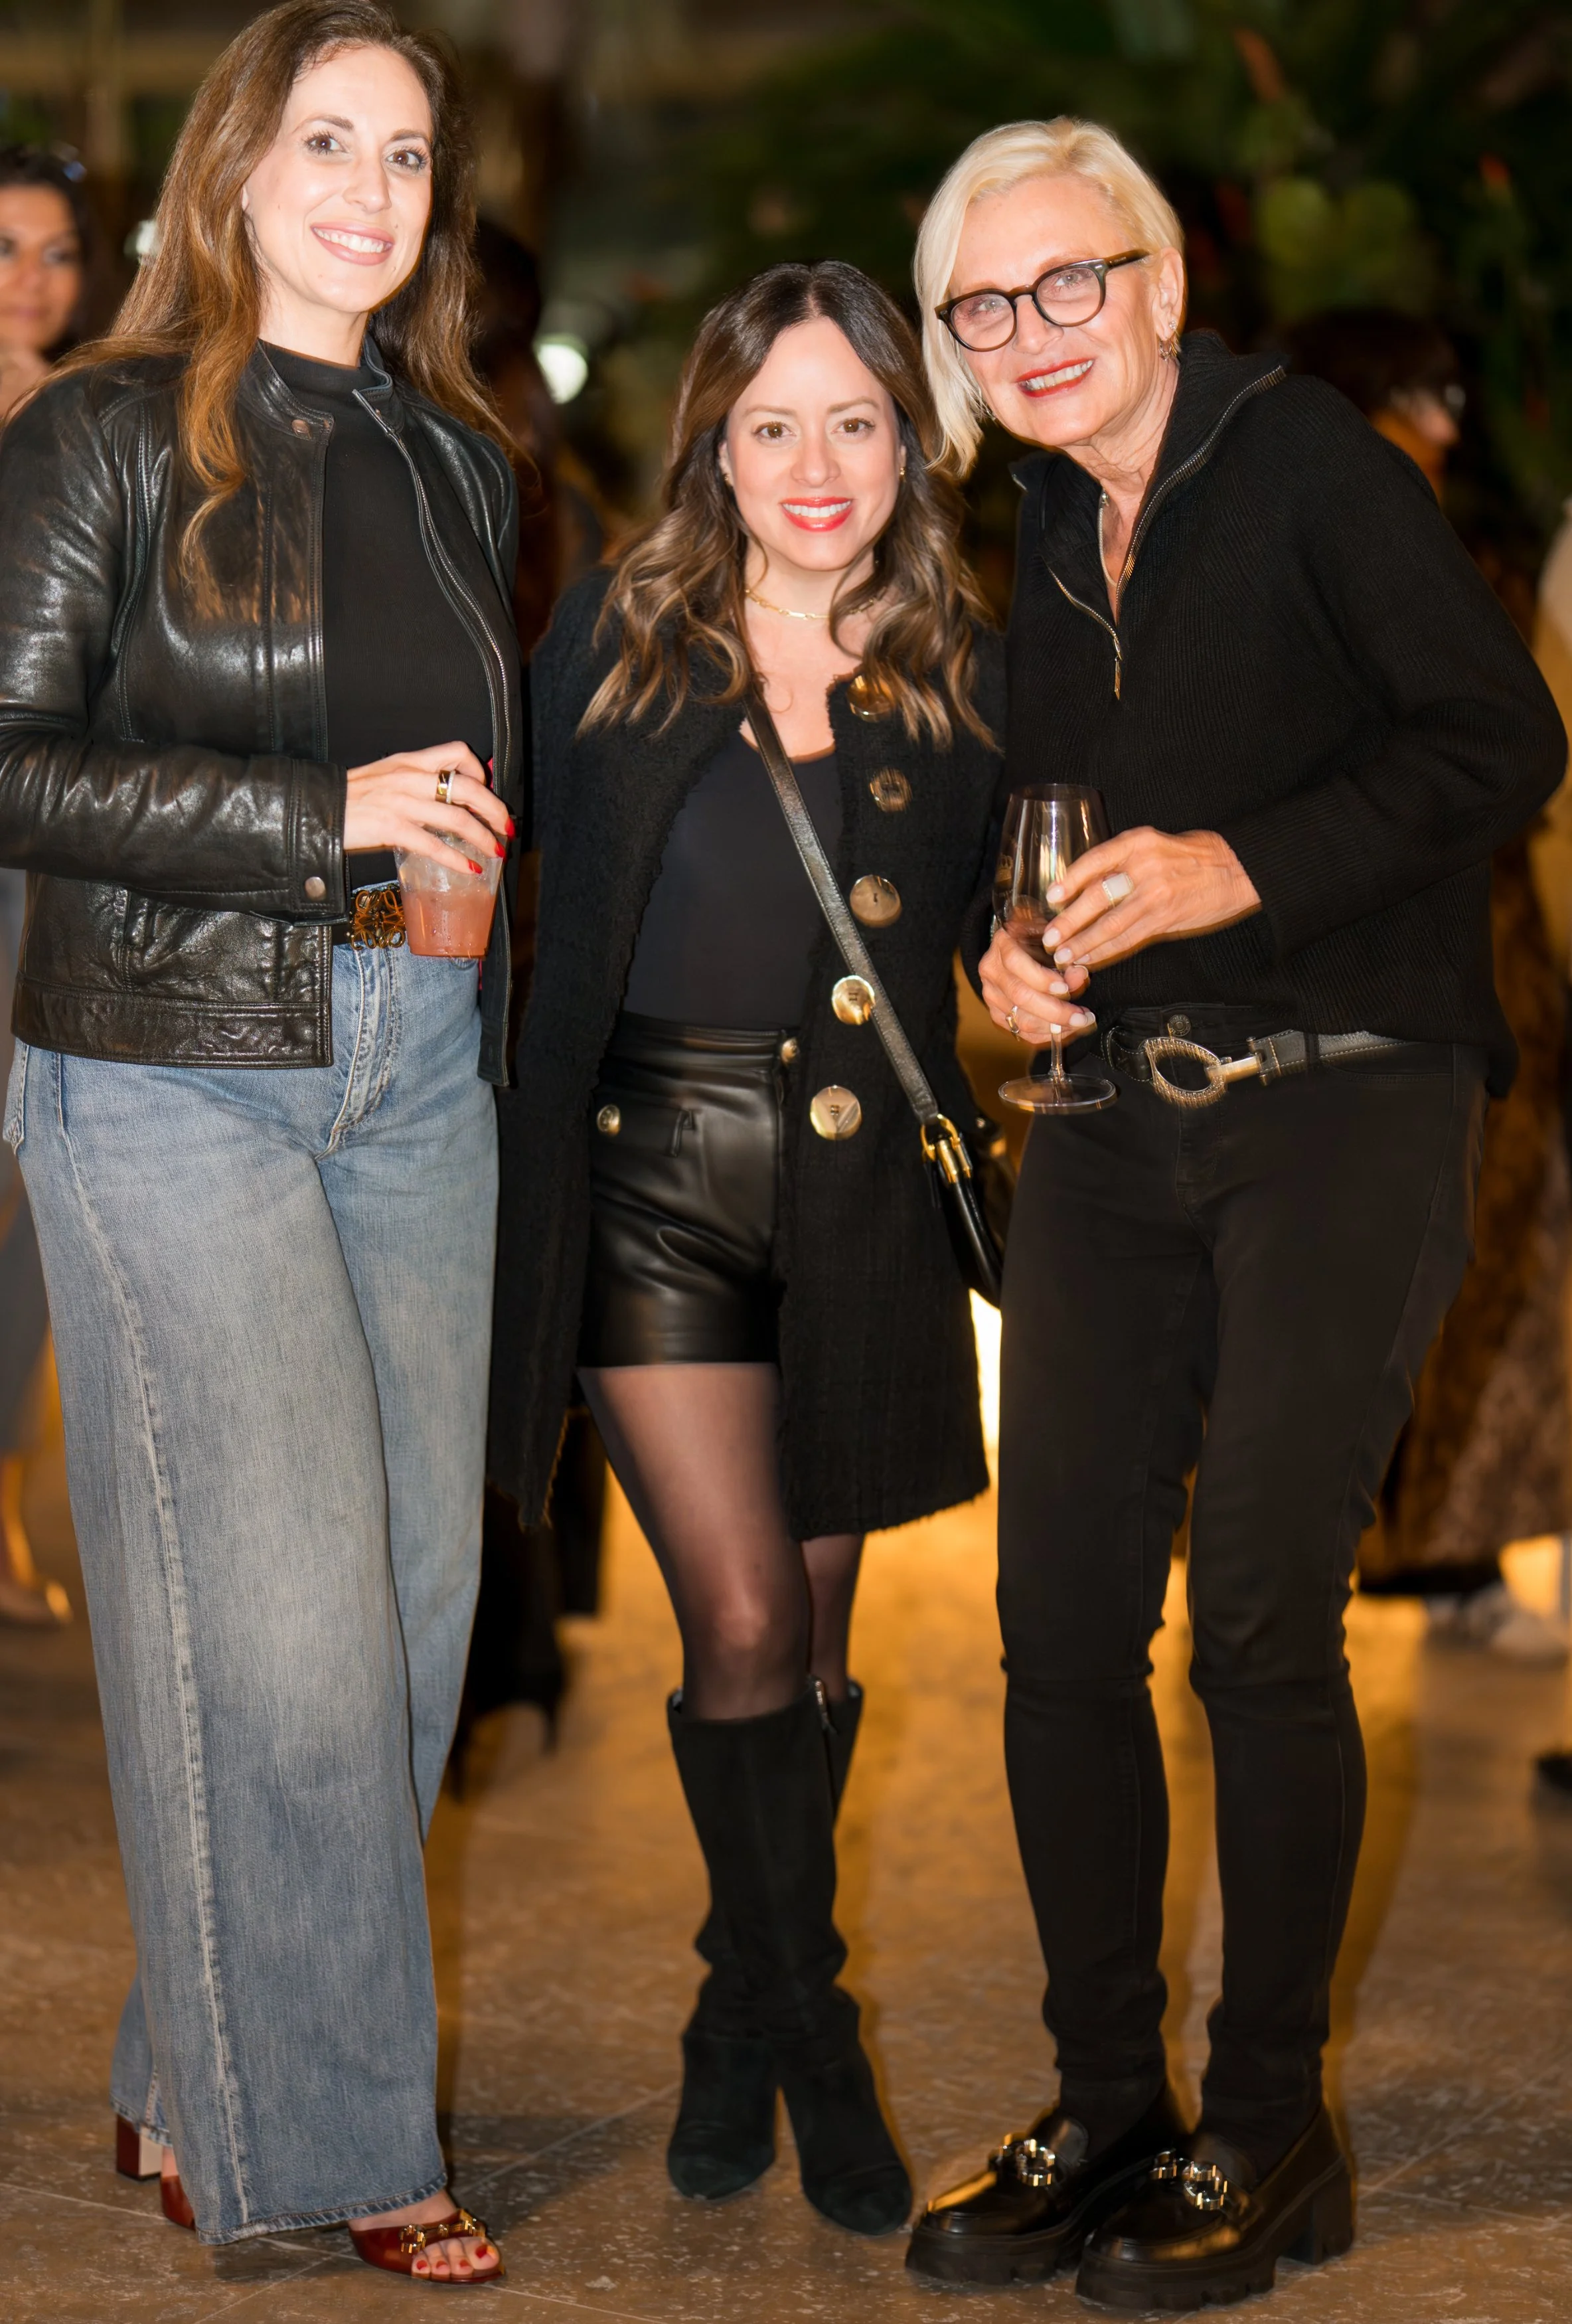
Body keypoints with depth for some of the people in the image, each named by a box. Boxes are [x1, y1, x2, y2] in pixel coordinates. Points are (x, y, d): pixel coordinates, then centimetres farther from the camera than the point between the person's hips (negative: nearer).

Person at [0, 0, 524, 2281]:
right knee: (277, 1596, -8)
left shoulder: (458, 462, 15)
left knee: (418, 1575, 3)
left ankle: (207, 2081, 16)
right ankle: (301, 2141, 5)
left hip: (419, 1067, 6)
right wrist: (321, 813, -16)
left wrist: (480, 832, 8)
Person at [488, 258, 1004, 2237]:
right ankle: (811, 2036, 11)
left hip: (855, 1195, 2)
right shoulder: (615, 634, 2)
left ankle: (740, 2018, 28)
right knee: (743, 1628, -8)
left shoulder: (961, 681, 6)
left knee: (811, 1635, 9)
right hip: (650, 1171, -2)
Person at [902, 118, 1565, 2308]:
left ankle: (1269, 2133, 5)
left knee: (1260, 1619, -9)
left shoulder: (1307, 460, -6)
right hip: (1118, 1117, 6)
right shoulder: (1037, 533, 14)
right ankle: (1105, 2103, 15)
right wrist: (1007, 946, 4)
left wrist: (1245, 866, -19)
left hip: (1347, 1098, -6)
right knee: (1060, 1611, 2)